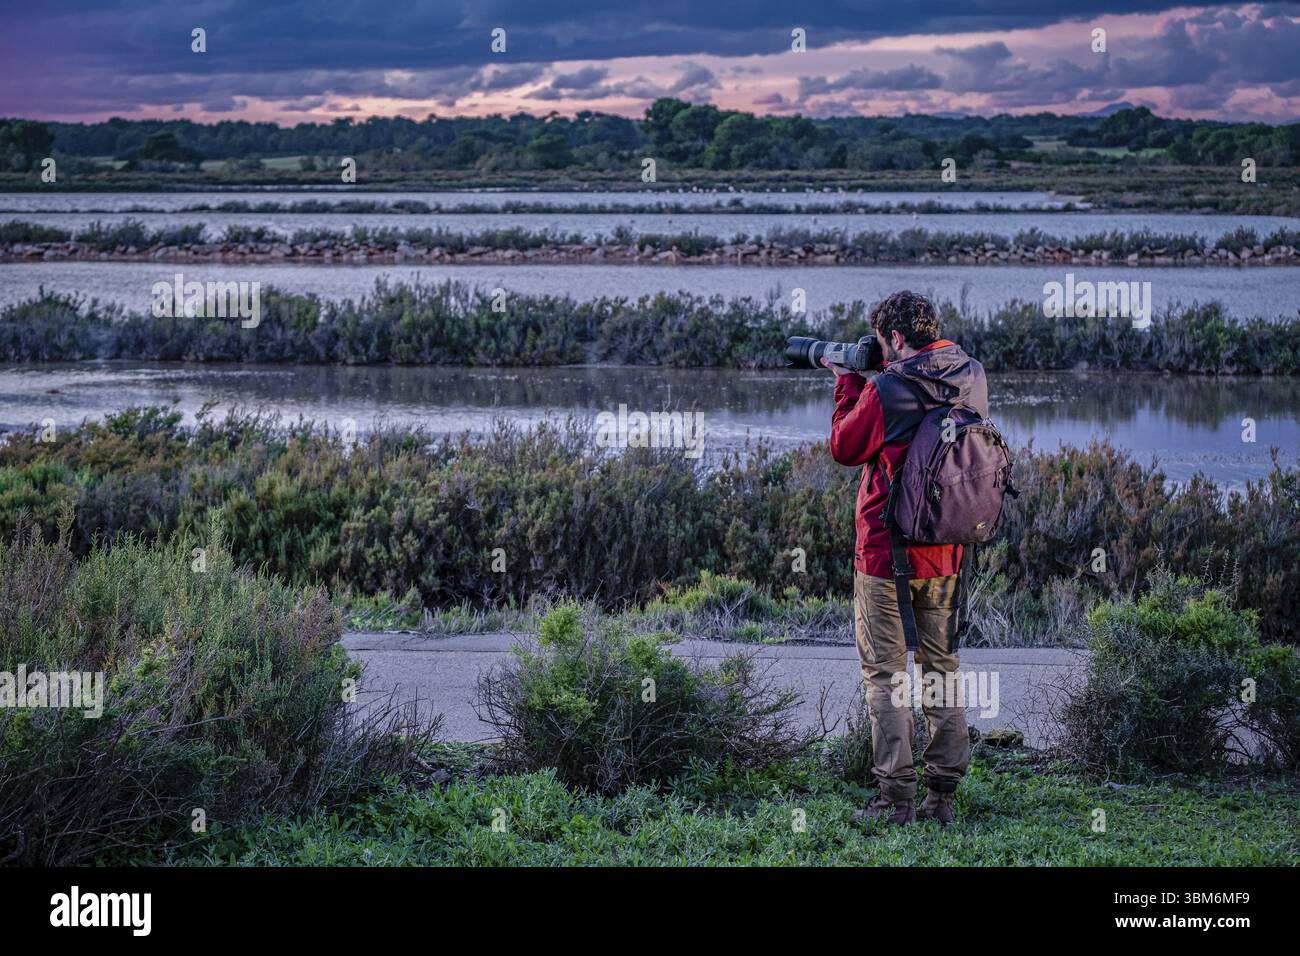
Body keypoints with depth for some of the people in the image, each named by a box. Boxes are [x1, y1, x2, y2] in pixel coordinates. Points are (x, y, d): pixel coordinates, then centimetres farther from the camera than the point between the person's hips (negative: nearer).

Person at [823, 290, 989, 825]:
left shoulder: (887, 390, -18)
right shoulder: (972, 380, 1)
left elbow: (844, 448, -3)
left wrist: (847, 383, 8)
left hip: (887, 551, -6)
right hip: (948, 552, 6)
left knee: (885, 674, 2)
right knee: (942, 668, 14)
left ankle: (897, 800, 0)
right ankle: (942, 796, 15)